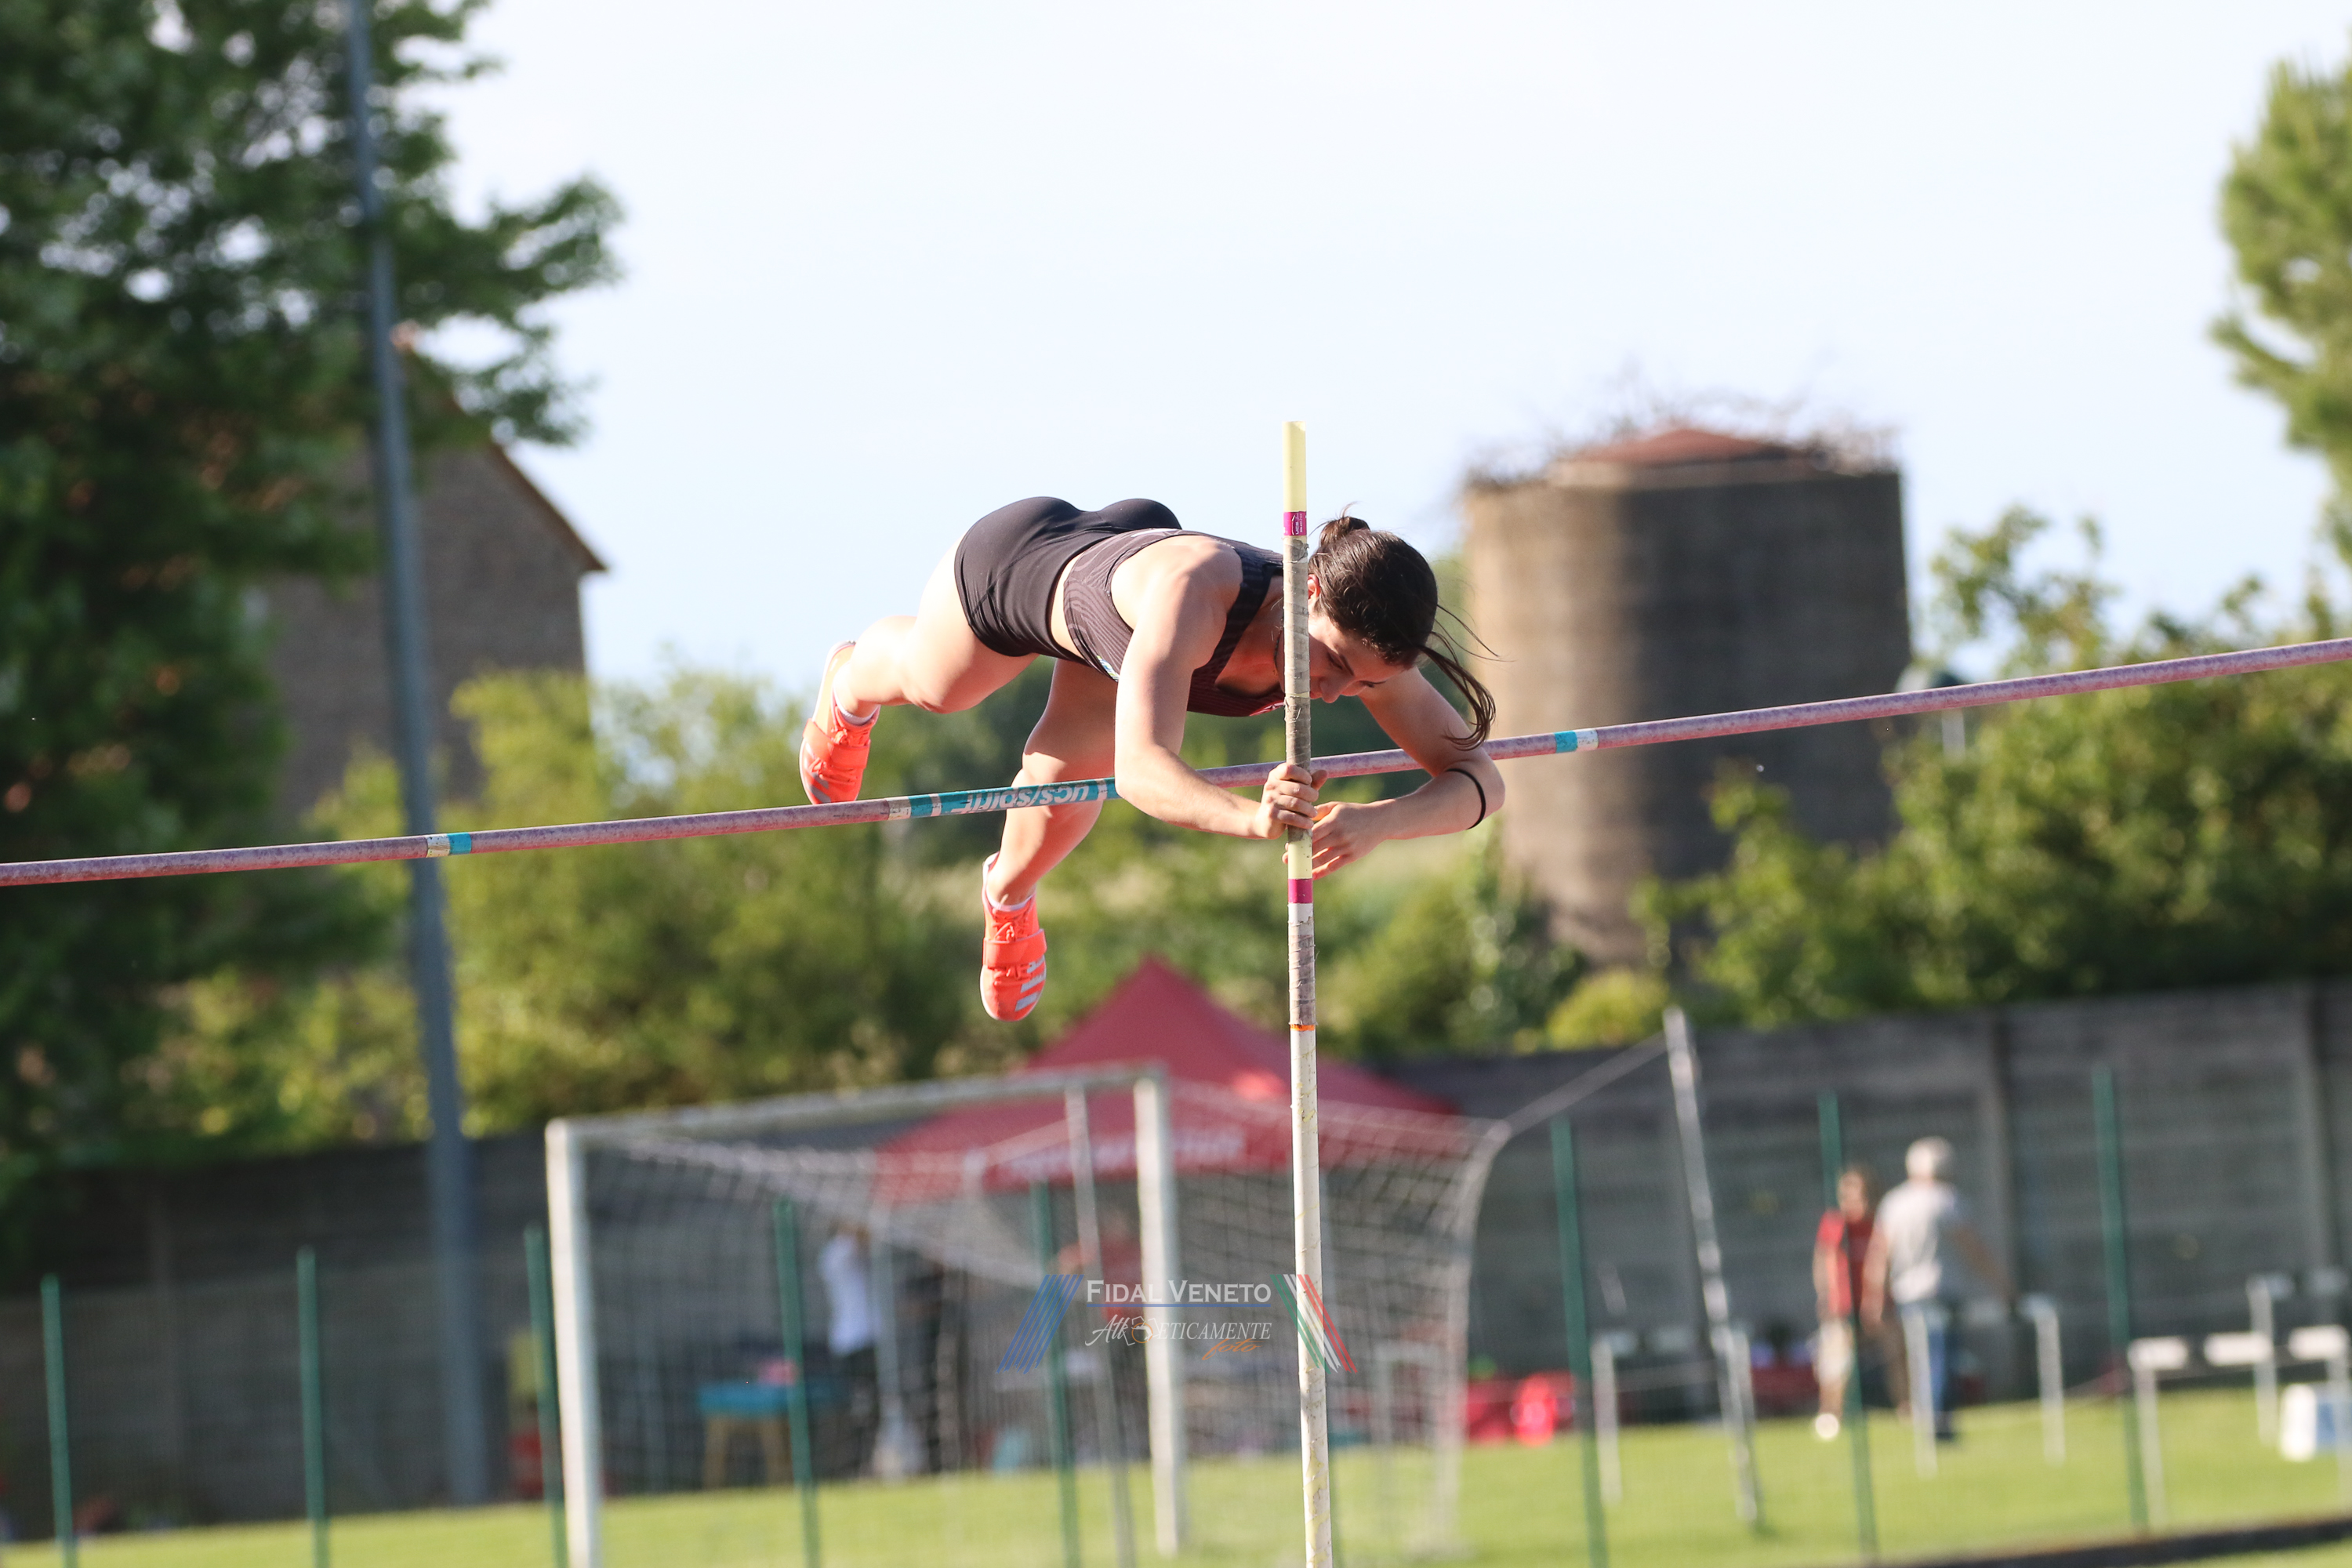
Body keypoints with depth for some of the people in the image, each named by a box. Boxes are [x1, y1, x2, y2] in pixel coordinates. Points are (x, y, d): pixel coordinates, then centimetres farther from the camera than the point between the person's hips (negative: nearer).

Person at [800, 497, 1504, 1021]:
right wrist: (1249, 816, -82)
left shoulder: (1363, 640, -38)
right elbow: (1142, 769, -63)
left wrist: (1380, 821, -59)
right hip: (1019, 554, -3)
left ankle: (1010, 898, 35)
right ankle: (850, 691, 67)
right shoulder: (1194, 590, -54)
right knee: (931, 683, 28)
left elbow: (1478, 778, -38)